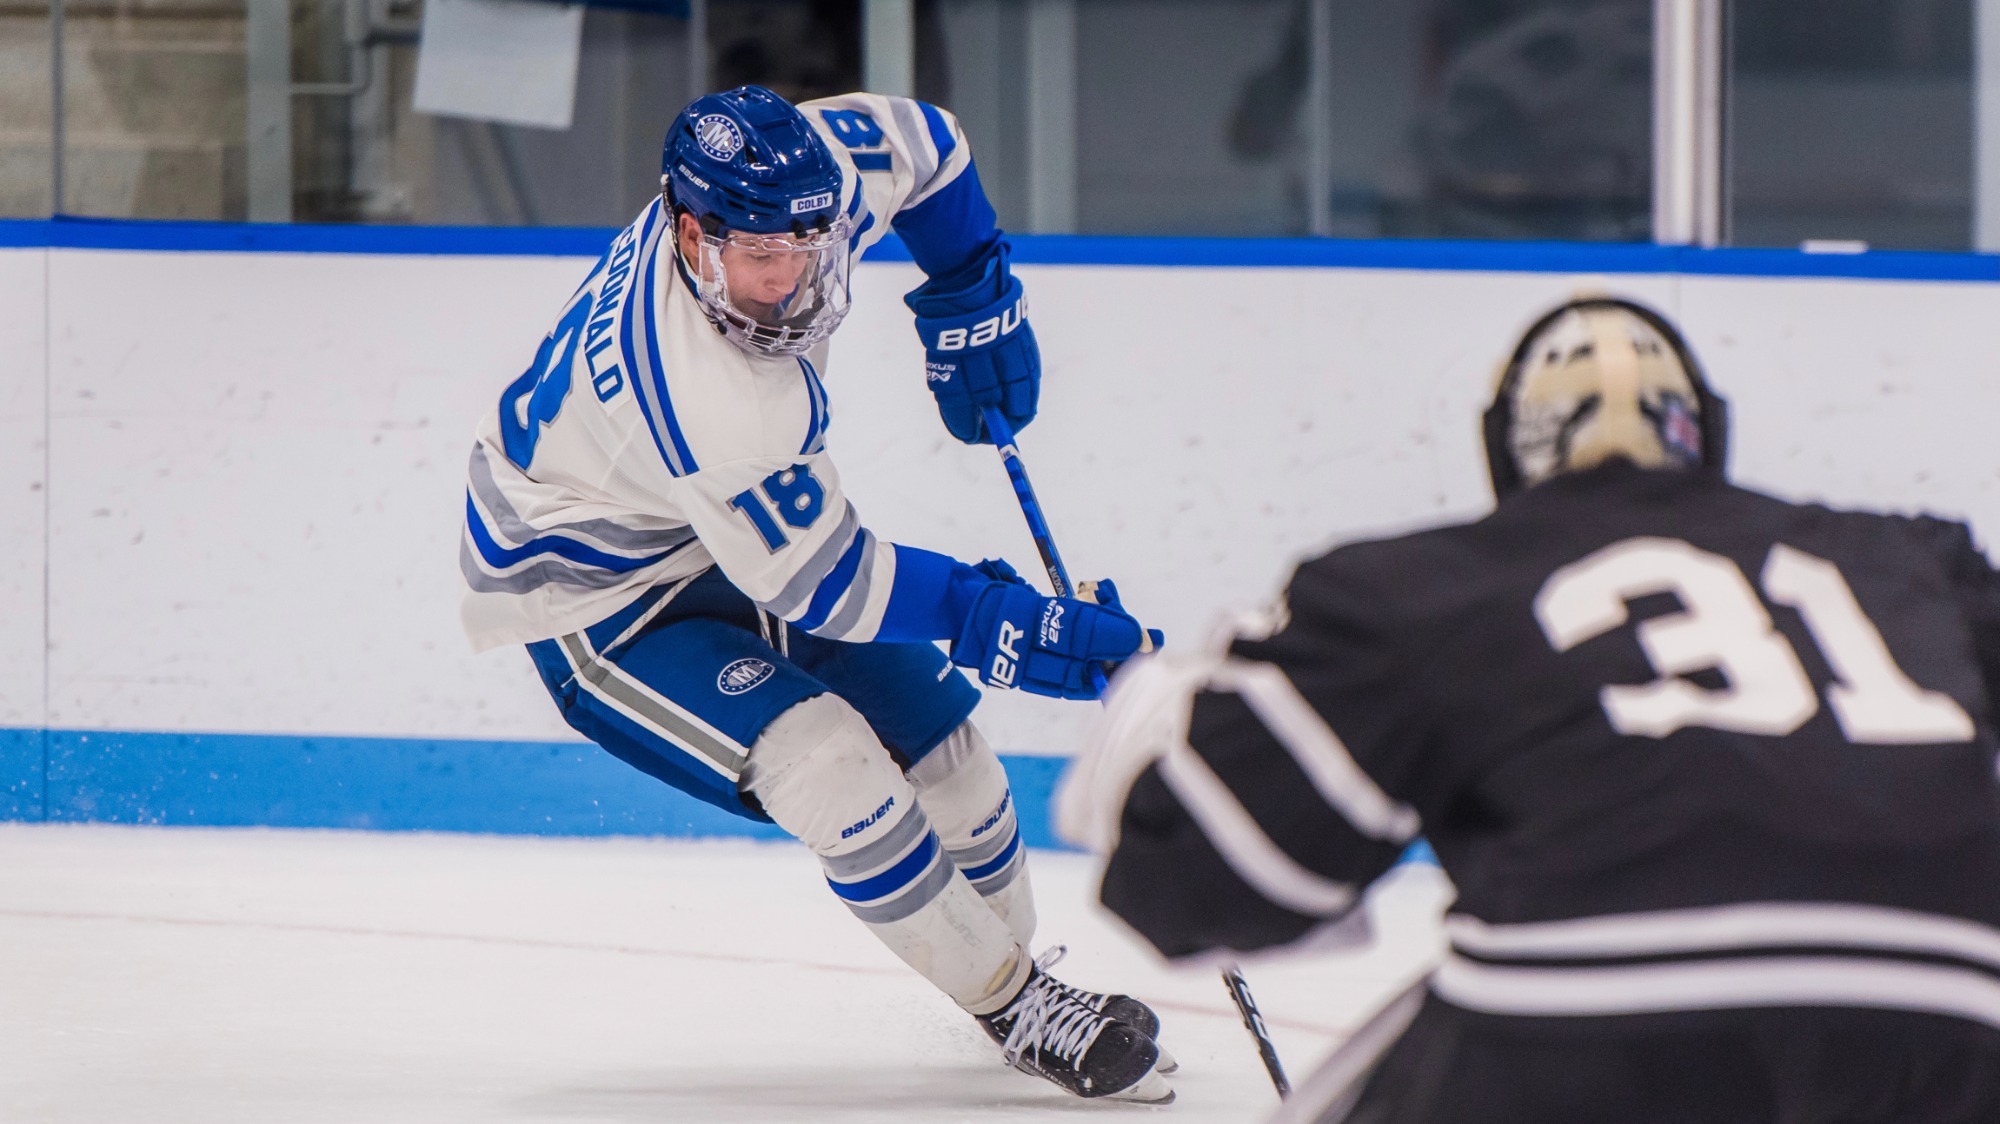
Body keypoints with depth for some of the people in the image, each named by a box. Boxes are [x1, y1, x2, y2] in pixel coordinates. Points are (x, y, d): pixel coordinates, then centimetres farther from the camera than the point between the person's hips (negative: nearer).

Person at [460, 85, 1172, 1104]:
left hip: (722, 528, 9)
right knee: (825, 765, -24)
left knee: (927, 727, 7)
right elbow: (817, 579, -30)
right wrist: (1004, 624, -27)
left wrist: (973, 307, 6)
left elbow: (920, 147, 4)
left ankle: (1015, 957, 27)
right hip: (589, 594, -9)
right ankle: (1015, 1010, -11)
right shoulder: (704, 391, -41)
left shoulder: (807, 173, -20)